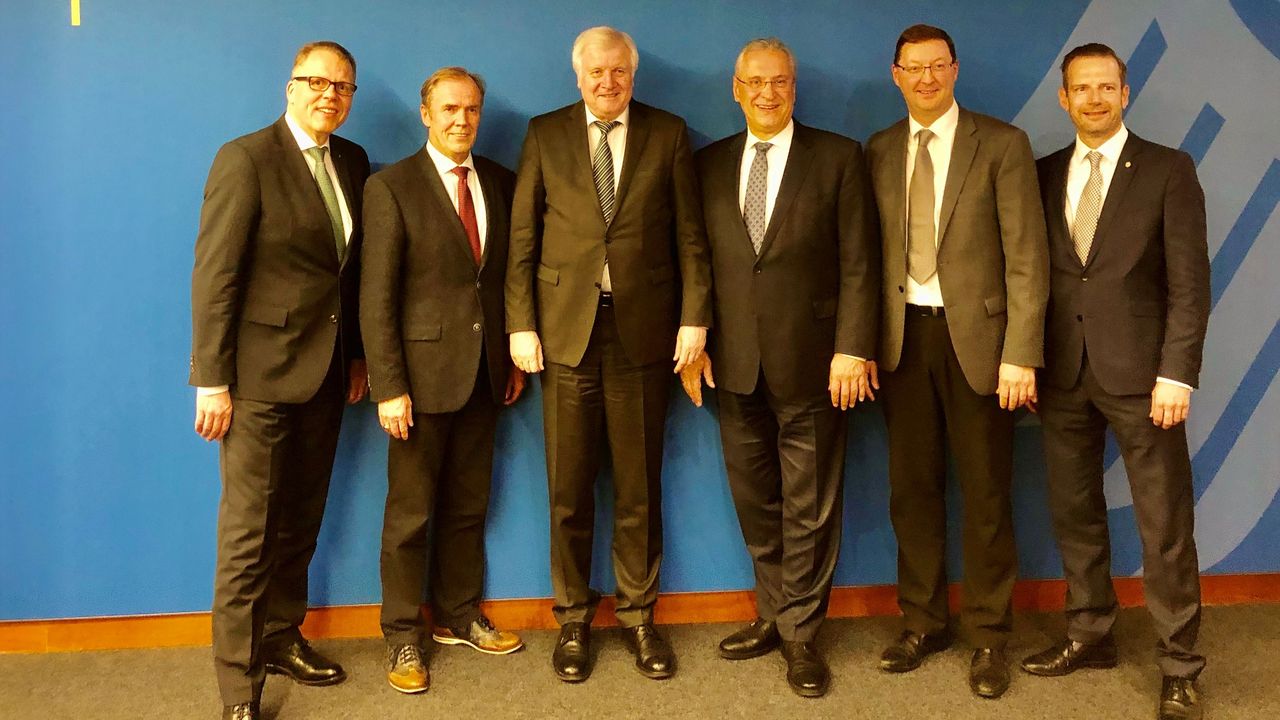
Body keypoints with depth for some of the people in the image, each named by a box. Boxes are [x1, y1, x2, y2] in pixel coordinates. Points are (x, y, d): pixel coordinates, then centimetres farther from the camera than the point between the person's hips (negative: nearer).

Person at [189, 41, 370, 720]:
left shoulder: (352, 161, 10)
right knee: (249, 532, -1)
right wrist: (211, 382, -16)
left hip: (327, 370, 7)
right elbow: (214, 276, -14)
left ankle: (282, 637, 32)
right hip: (261, 371, -6)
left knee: (301, 520, 15)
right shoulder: (246, 159, -11)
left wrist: (356, 353, 12)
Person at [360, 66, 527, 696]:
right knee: (410, 512, 6)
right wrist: (388, 386, -15)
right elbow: (376, 297, -11)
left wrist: (516, 356, 9)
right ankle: (402, 636, 20)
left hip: (485, 371, 5)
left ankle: (458, 615, 31)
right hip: (423, 372, -4)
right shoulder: (391, 187, -7)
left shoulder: (500, 182, 8)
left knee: (468, 505, 15)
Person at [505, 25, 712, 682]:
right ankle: (573, 618, 22)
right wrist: (520, 324, -3)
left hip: (643, 328, 0)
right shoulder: (544, 134, 7)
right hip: (565, 327, 0)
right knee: (568, 487, 7)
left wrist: (694, 317, -3)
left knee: (639, 486, 8)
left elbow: (689, 234, 5)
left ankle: (637, 615, 23)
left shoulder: (667, 133, 7)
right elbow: (522, 238, 4)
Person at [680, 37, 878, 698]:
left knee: (809, 508, 6)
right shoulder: (710, 164, 9)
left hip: (810, 362, -3)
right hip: (735, 364, 3)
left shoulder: (838, 158, -1)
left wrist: (853, 349, -12)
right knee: (755, 503, 13)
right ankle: (773, 616, 29)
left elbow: (859, 264, -5)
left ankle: (800, 634, 20)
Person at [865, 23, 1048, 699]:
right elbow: (871, 252, 8)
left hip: (977, 336, -3)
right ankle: (922, 620, 26)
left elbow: (1026, 257, -7)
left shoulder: (1002, 144, -2)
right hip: (904, 336, 3)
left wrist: (1020, 353, -13)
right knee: (912, 487, 10)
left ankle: (988, 635, 20)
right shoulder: (878, 151, 9)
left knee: (985, 491, 5)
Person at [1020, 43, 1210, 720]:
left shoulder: (1168, 170, 0)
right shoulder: (1045, 175, 10)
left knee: (1165, 527, 2)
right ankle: (1089, 636, 27)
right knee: (1074, 514, 12)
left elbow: (1189, 281, -5)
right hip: (1062, 374, 4)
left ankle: (1178, 665, 13)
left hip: (1138, 373, -4)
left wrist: (1176, 373, -13)